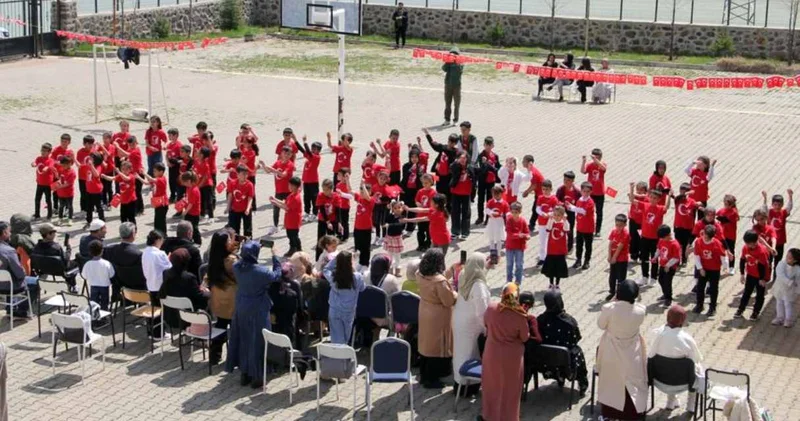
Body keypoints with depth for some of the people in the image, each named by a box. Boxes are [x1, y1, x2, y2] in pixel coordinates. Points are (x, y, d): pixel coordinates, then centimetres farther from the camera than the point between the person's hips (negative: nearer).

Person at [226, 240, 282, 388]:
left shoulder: (236, 267, -9)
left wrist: (248, 252, 9)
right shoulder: (261, 271, -24)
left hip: (241, 309, 6)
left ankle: (244, 373, 26)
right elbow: (276, 276, -7)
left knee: (242, 340, 17)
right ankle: (256, 376, 11)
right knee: (256, 342, 5)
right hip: (257, 311, -6)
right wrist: (274, 256, -1)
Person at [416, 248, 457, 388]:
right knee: (436, 347, 6)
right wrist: (455, 292, -5)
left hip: (425, 315, 8)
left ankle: (423, 375, 32)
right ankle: (431, 379, 15)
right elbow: (449, 301, -23)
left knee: (426, 344, 20)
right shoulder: (440, 281, -31)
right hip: (438, 318, -8)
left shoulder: (420, 276, -6)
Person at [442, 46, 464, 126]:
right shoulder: (448, 62, 8)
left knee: (456, 104, 0)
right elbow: (444, 69, -9)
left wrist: (456, 62, -22)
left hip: (456, 85, -3)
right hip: (448, 85, 3)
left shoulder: (460, 62, 0)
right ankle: (447, 120, 13)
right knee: (447, 103, 7)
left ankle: (455, 120, 5)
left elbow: (460, 70, -17)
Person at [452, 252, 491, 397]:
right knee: (470, 353, 8)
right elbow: (481, 312, -26)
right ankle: (468, 385, 21)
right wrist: (487, 328, -13)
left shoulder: (463, 278, -5)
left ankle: (459, 381, 34)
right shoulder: (479, 285, -29)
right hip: (471, 325, -7)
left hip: (459, 320, 8)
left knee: (460, 351, 20)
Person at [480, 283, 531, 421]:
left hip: (492, 354, 3)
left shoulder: (491, 308, -15)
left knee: (492, 384, 20)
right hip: (512, 356, -2)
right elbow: (525, 338, -10)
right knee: (509, 388, 16)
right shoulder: (520, 316, -23)